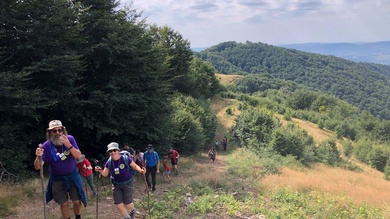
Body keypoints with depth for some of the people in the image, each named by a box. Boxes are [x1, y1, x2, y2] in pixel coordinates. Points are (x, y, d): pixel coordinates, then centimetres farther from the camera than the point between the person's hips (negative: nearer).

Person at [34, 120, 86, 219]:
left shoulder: (70, 139, -16)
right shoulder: (46, 146, -19)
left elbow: (79, 156, -20)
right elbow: (37, 167, -21)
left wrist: (69, 145, -34)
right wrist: (38, 157, -43)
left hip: (73, 176, 1)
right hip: (57, 179, -1)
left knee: (77, 201, 8)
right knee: (64, 203, 6)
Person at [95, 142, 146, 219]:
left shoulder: (126, 158, -21)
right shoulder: (109, 162, -9)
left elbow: (135, 166, -9)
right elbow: (105, 174, 1)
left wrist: (140, 170, -30)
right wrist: (100, 171, -20)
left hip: (127, 184, -3)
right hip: (116, 185, 4)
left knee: (128, 204, 1)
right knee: (119, 205, 1)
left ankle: (133, 211, 40)